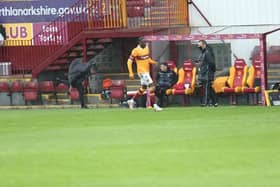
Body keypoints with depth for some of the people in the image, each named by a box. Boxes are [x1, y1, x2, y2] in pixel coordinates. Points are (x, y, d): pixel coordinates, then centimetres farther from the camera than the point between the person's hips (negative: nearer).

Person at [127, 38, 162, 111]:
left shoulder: (147, 48, 8)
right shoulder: (136, 50, -13)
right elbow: (129, 61, -11)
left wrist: (154, 62, 0)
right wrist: (131, 73, -17)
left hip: (147, 71, 8)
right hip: (142, 72, -8)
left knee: (143, 88, 17)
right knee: (150, 86, -13)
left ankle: (132, 101, 30)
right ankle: (155, 105, -11)